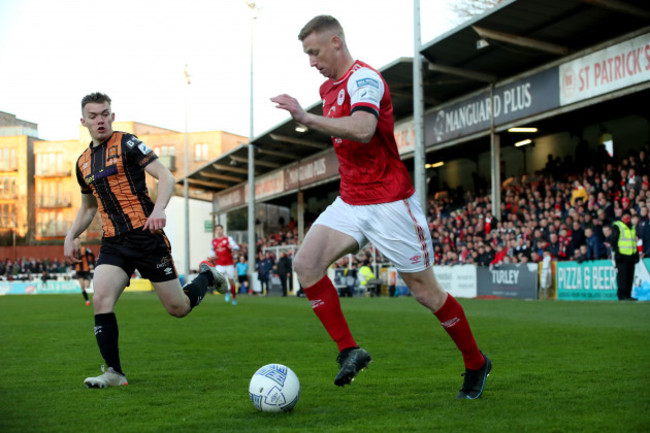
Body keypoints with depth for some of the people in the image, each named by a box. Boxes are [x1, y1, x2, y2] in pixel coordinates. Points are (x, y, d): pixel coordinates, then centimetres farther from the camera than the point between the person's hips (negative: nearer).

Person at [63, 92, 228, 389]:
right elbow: (88, 206, 28)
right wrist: (70, 237, 14)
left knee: (178, 308, 1)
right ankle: (114, 373, -10)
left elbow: (166, 177, -11)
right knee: (100, 300, -18)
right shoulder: (83, 162, 14)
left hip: (146, 236, -5)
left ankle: (207, 276, 33)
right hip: (113, 242, 5)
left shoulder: (127, 144, -4)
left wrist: (158, 209, -28)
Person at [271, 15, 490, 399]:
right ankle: (349, 350, -9)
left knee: (426, 291, 0)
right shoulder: (330, 88, 13)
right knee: (306, 262, -15)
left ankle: (476, 364, 20)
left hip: (389, 202, -8)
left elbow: (362, 130, -35)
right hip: (350, 202, 8)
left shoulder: (363, 78, -16)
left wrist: (307, 118, -35)